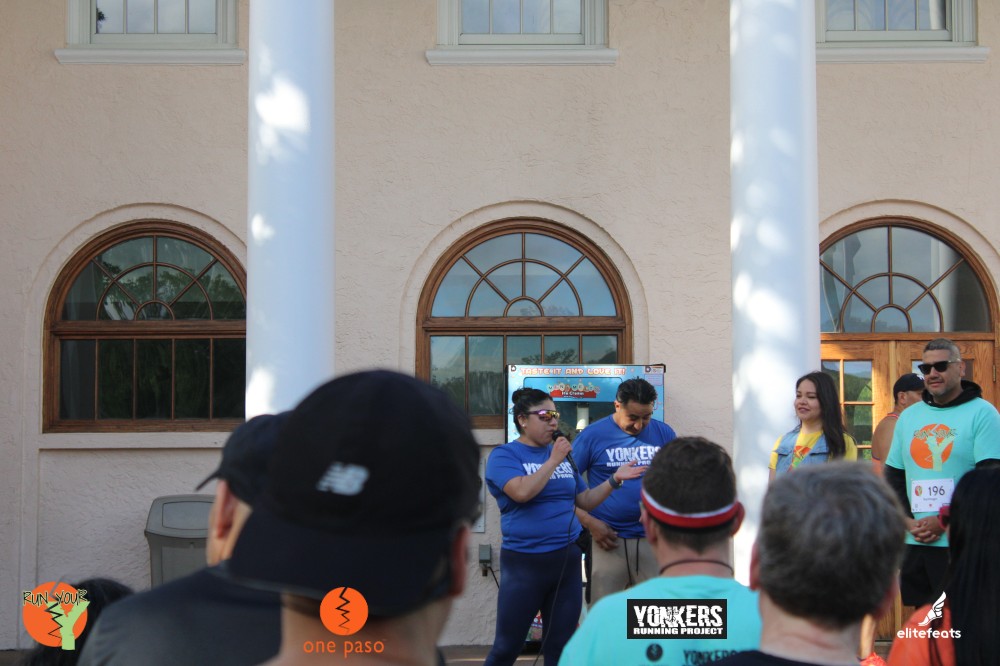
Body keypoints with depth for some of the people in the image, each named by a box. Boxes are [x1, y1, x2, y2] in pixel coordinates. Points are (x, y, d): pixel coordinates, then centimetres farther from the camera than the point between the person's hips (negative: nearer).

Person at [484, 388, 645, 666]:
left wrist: (615, 479, 3)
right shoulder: (504, 455, -5)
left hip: (567, 559, 6)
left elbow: (585, 501, 16)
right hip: (525, 562, -5)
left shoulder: (563, 455, 12)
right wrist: (554, 460, -16)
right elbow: (522, 492, -23)